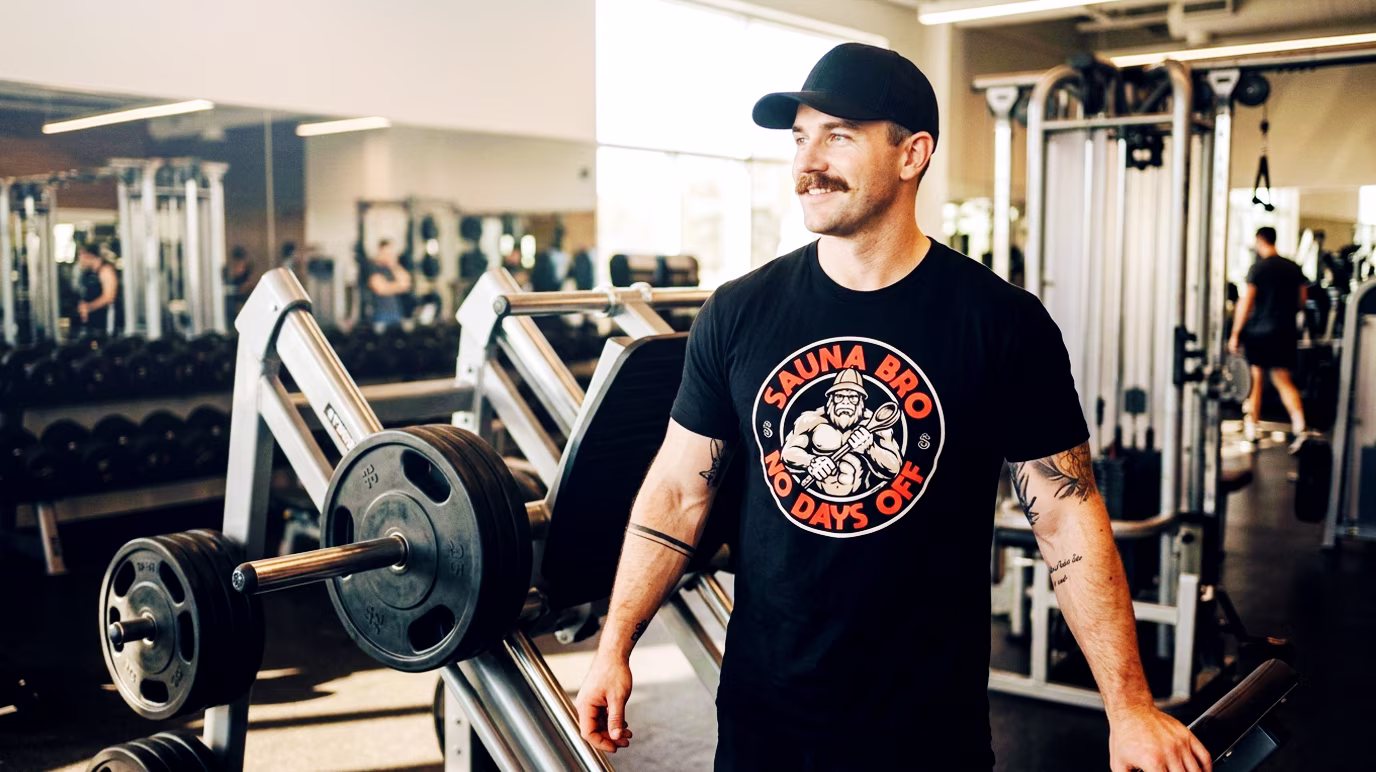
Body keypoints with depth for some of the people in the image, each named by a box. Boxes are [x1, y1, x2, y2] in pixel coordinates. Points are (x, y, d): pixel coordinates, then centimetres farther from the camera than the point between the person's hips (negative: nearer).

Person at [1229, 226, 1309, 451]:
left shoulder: (1258, 268, -9)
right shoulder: (1294, 268, 7)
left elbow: (1245, 303, -13)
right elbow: (1301, 301, 12)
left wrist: (1235, 334, -8)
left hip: (1259, 331, -4)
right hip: (1286, 331, 4)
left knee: (1255, 378, 8)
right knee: (1283, 379, 9)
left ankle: (1251, 430, 15)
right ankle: (1299, 426, -9)